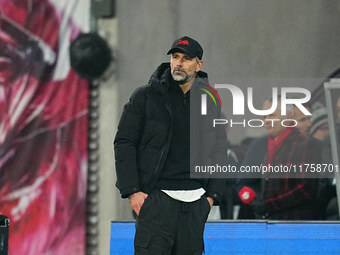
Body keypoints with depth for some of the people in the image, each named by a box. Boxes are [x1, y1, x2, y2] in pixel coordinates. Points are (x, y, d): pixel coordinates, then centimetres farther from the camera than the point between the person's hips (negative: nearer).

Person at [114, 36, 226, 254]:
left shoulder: (210, 103, 13)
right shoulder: (145, 96, 3)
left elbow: (219, 152, 18)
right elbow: (124, 143, 0)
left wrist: (212, 194, 6)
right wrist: (132, 191, -8)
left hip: (195, 202, 4)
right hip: (157, 196, -4)